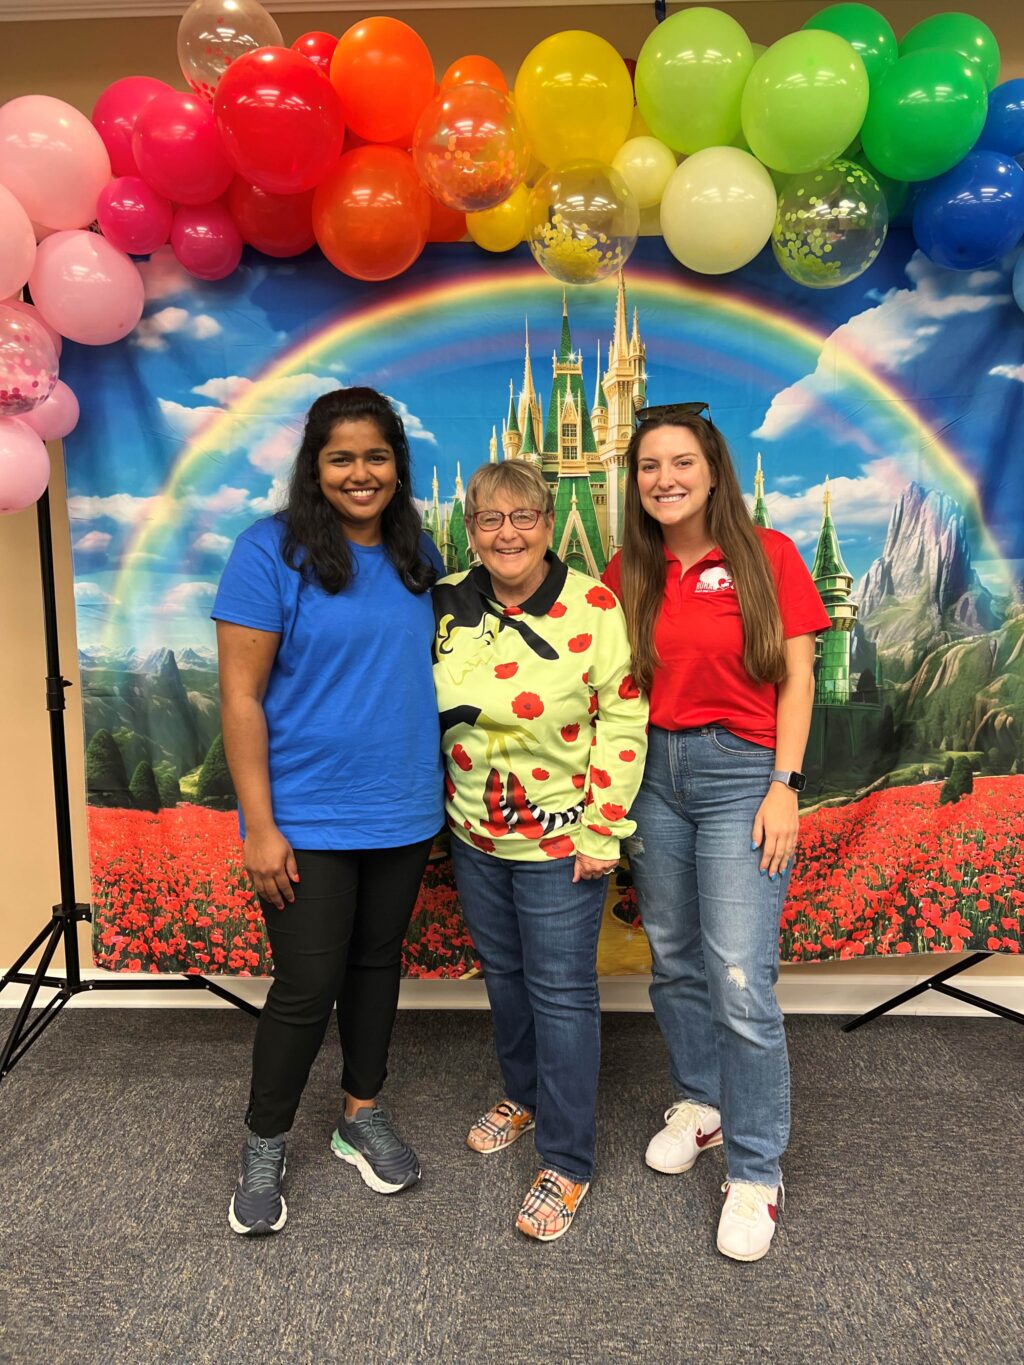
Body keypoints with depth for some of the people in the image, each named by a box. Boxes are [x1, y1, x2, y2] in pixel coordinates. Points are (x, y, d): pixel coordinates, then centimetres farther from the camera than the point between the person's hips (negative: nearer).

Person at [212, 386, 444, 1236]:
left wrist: (436, 789, 7)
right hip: (307, 818, -4)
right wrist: (259, 825, -15)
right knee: (307, 989, 4)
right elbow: (240, 696, -12)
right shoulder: (271, 551, -11)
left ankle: (363, 1117, 39)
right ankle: (264, 1149, 29)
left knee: (377, 965, 18)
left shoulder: (418, 554, 3)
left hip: (403, 812, 5)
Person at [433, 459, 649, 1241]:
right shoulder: (448, 605, -1)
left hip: (558, 841, -5)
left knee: (561, 992, 4)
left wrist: (601, 831, -15)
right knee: (502, 972, 21)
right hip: (474, 834, 5)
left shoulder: (594, 608, -15)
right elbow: (429, 708, 11)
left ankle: (568, 1163, 21)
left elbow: (622, 722, -14)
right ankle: (524, 1095, 45)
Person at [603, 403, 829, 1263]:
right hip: (653, 772, 4)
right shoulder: (629, 574, 6)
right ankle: (702, 1102, 38)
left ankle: (755, 1172, 12)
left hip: (740, 772, -4)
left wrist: (784, 786, -11)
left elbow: (796, 681, -4)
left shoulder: (766, 555, -4)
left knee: (740, 982, -6)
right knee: (676, 961, 15)